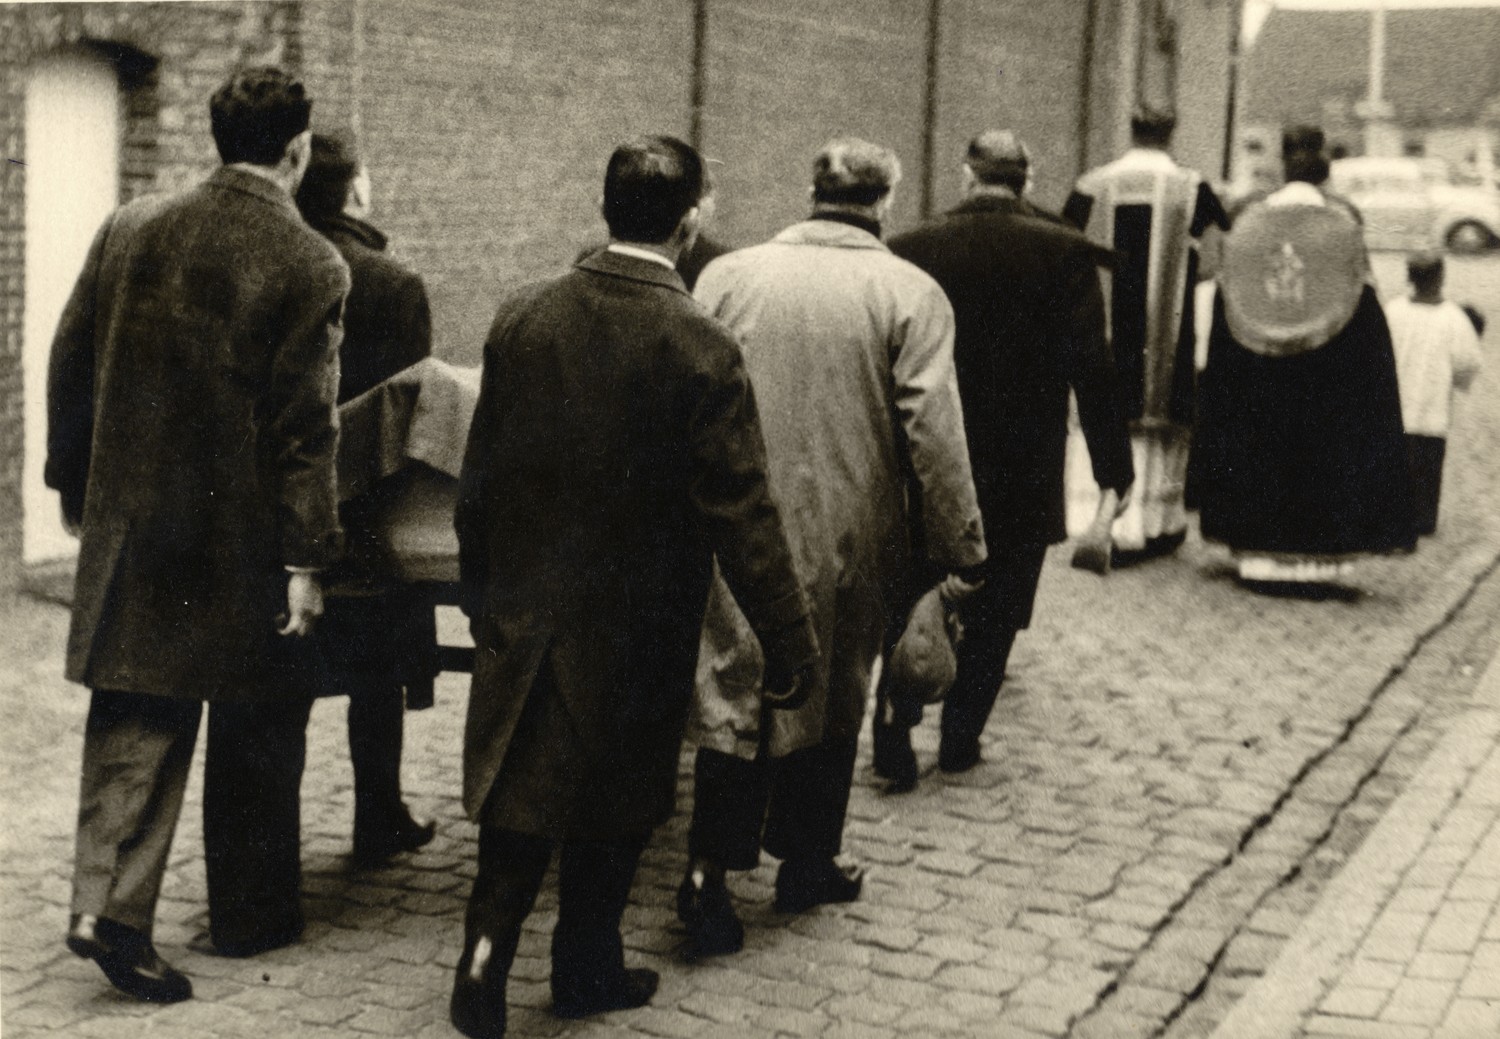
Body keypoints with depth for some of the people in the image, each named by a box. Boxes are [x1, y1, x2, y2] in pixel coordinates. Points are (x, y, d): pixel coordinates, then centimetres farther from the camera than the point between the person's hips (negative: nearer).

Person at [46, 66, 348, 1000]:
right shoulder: (309, 265, -13)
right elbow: (305, 425, -15)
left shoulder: (130, 230, 2)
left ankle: (108, 905, 0)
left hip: (132, 527, 4)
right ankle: (253, 914, 25)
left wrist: (77, 487, 18)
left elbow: (71, 366, 7)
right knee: (256, 734, 12)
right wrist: (307, 557, -11)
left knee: (137, 723, 11)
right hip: (246, 540, -4)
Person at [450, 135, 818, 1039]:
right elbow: (742, 513, -17)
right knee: (616, 802, 15)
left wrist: (480, 589, 18)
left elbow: (480, 477, 4)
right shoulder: (701, 348, -18)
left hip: (523, 606, 3)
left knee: (522, 789, 15)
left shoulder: (521, 320, -4)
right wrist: (790, 643, -9)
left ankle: (490, 945, -1)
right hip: (635, 624, -3)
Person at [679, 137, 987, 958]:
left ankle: (709, 875, -2)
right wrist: (960, 548, -3)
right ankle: (807, 862, 27)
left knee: (734, 693, 6)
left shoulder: (727, 276, 0)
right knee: (831, 696, 15)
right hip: (848, 536, -1)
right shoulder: (910, 295, -7)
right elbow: (934, 435, -11)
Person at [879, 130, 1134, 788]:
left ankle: (894, 743, 6)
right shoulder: (1064, 253, -9)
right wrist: (1114, 465, -4)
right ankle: (959, 741, 19)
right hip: (1022, 476, -1)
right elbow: (1092, 367, -11)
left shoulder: (909, 252, -4)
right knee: (992, 615, 14)